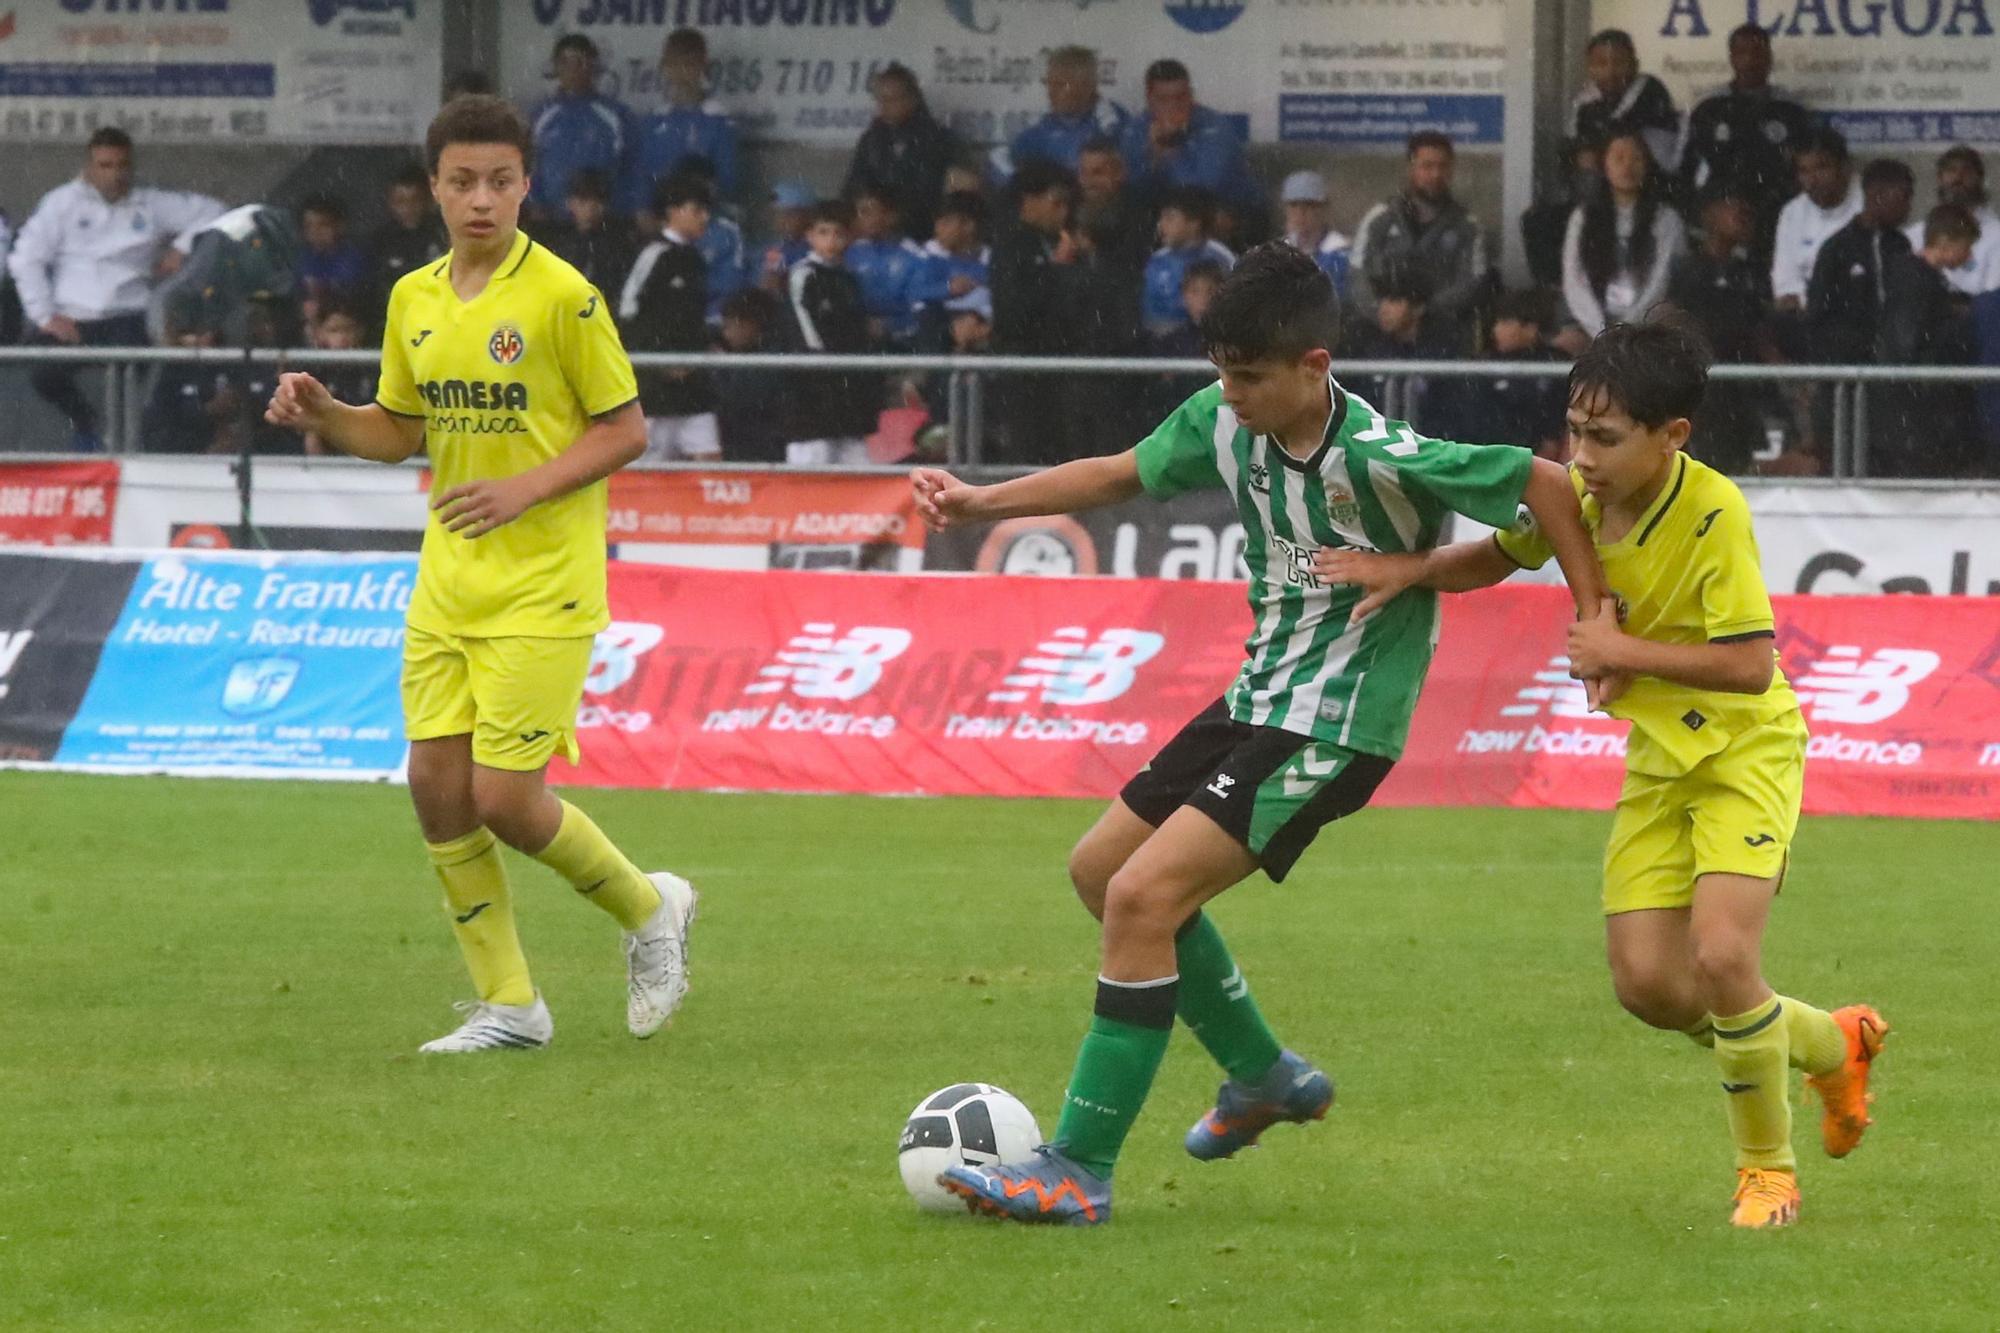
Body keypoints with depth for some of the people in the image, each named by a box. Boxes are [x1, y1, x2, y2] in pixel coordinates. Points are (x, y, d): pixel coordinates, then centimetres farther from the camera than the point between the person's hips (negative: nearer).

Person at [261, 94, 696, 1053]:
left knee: (505, 798, -11)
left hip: (543, 589, -6)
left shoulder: (562, 298, -11)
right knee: (436, 785, 0)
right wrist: (322, 416, -1)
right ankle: (508, 1003, 11)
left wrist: (525, 489, -18)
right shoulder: (414, 300, 8)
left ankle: (647, 911, 16)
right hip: (448, 581, 6)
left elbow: (626, 430, -7)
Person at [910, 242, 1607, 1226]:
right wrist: (979, 504, 6)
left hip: (1334, 725, -9)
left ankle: (1079, 1169, -13)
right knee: (1101, 868, 19)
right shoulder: (1226, 423, -3)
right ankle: (1263, 1074, 34)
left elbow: (1545, 485, -17)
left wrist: (1595, 624, -17)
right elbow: (1120, 475, 14)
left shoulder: (1379, 458, -24)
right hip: (1258, 698, 9)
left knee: (1143, 897, -18)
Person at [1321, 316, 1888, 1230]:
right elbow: (1499, 558, 13)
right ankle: (1829, 1046, 25)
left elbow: (1750, 665, -27)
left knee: (1721, 953, -23)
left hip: (1744, 748, -7)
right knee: (1646, 982, -2)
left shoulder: (1712, 512, -25)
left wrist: (1621, 652, -26)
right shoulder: (1576, 497, -7)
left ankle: (1768, 1166, -1)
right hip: (1658, 759, 7)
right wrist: (1412, 571, -6)